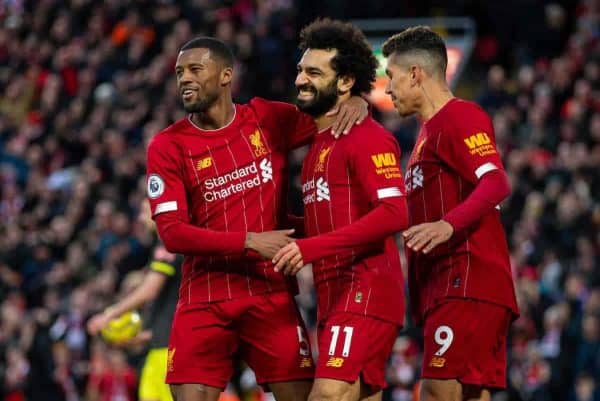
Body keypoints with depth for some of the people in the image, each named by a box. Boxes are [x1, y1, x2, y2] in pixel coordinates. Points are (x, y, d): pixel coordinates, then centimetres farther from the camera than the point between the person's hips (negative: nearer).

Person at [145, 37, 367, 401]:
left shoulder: (269, 120, 3)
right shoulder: (167, 146, -2)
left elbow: (332, 120, 15)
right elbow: (172, 233, -10)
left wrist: (357, 103, -9)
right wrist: (249, 241, -19)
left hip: (272, 293, 1)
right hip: (205, 299, -1)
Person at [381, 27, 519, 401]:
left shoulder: (460, 117, -7)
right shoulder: (430, 129, 24)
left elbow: (496, 183, -22)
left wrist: (449, 225, -37)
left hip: (466, 283, -10)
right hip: (444, 284, 10)